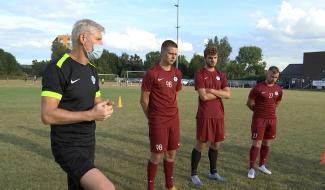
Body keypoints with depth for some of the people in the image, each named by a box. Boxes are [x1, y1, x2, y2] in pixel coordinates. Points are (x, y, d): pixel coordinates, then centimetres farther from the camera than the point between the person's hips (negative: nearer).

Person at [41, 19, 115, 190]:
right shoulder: (57, 69, -16)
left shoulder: (92, 70, 10)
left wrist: (105, 108, -4)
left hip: (89, 143, 8)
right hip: (67, 146, -8)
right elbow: (47, 115, -21)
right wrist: (90, 115, -22)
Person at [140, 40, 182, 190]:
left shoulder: (177, 73, 7)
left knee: (171, 153, 14)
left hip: (174, 120, 6)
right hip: (158, 121, -6)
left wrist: (173, 113, 14)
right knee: (157, 155, 1)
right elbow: (144, 100, -6)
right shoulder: (152, 73, -12)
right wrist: (152, 118, 1)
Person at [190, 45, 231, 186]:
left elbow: (228, 94, 0)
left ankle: (213, 172, 30)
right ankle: (194, 174, 16)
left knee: (216, 144, 14)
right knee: (200, 144, 2)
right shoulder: (199, 75, -6)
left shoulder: (221, 75, 12)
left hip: (219, 115, 6)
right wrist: (220, 93, -4)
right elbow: (204, 96, -17)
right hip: (204, 116, -6)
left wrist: (212, 90, -12)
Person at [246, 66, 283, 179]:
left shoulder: (278, 89, 6)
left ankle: (262, 165, 28)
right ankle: (251, 168, 5)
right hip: (259, 119, -6)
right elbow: (249, 103, -4)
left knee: (266, 143, 13)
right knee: (257, 143, -5)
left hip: (272, 119, 6)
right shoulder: (258, 88, -11)